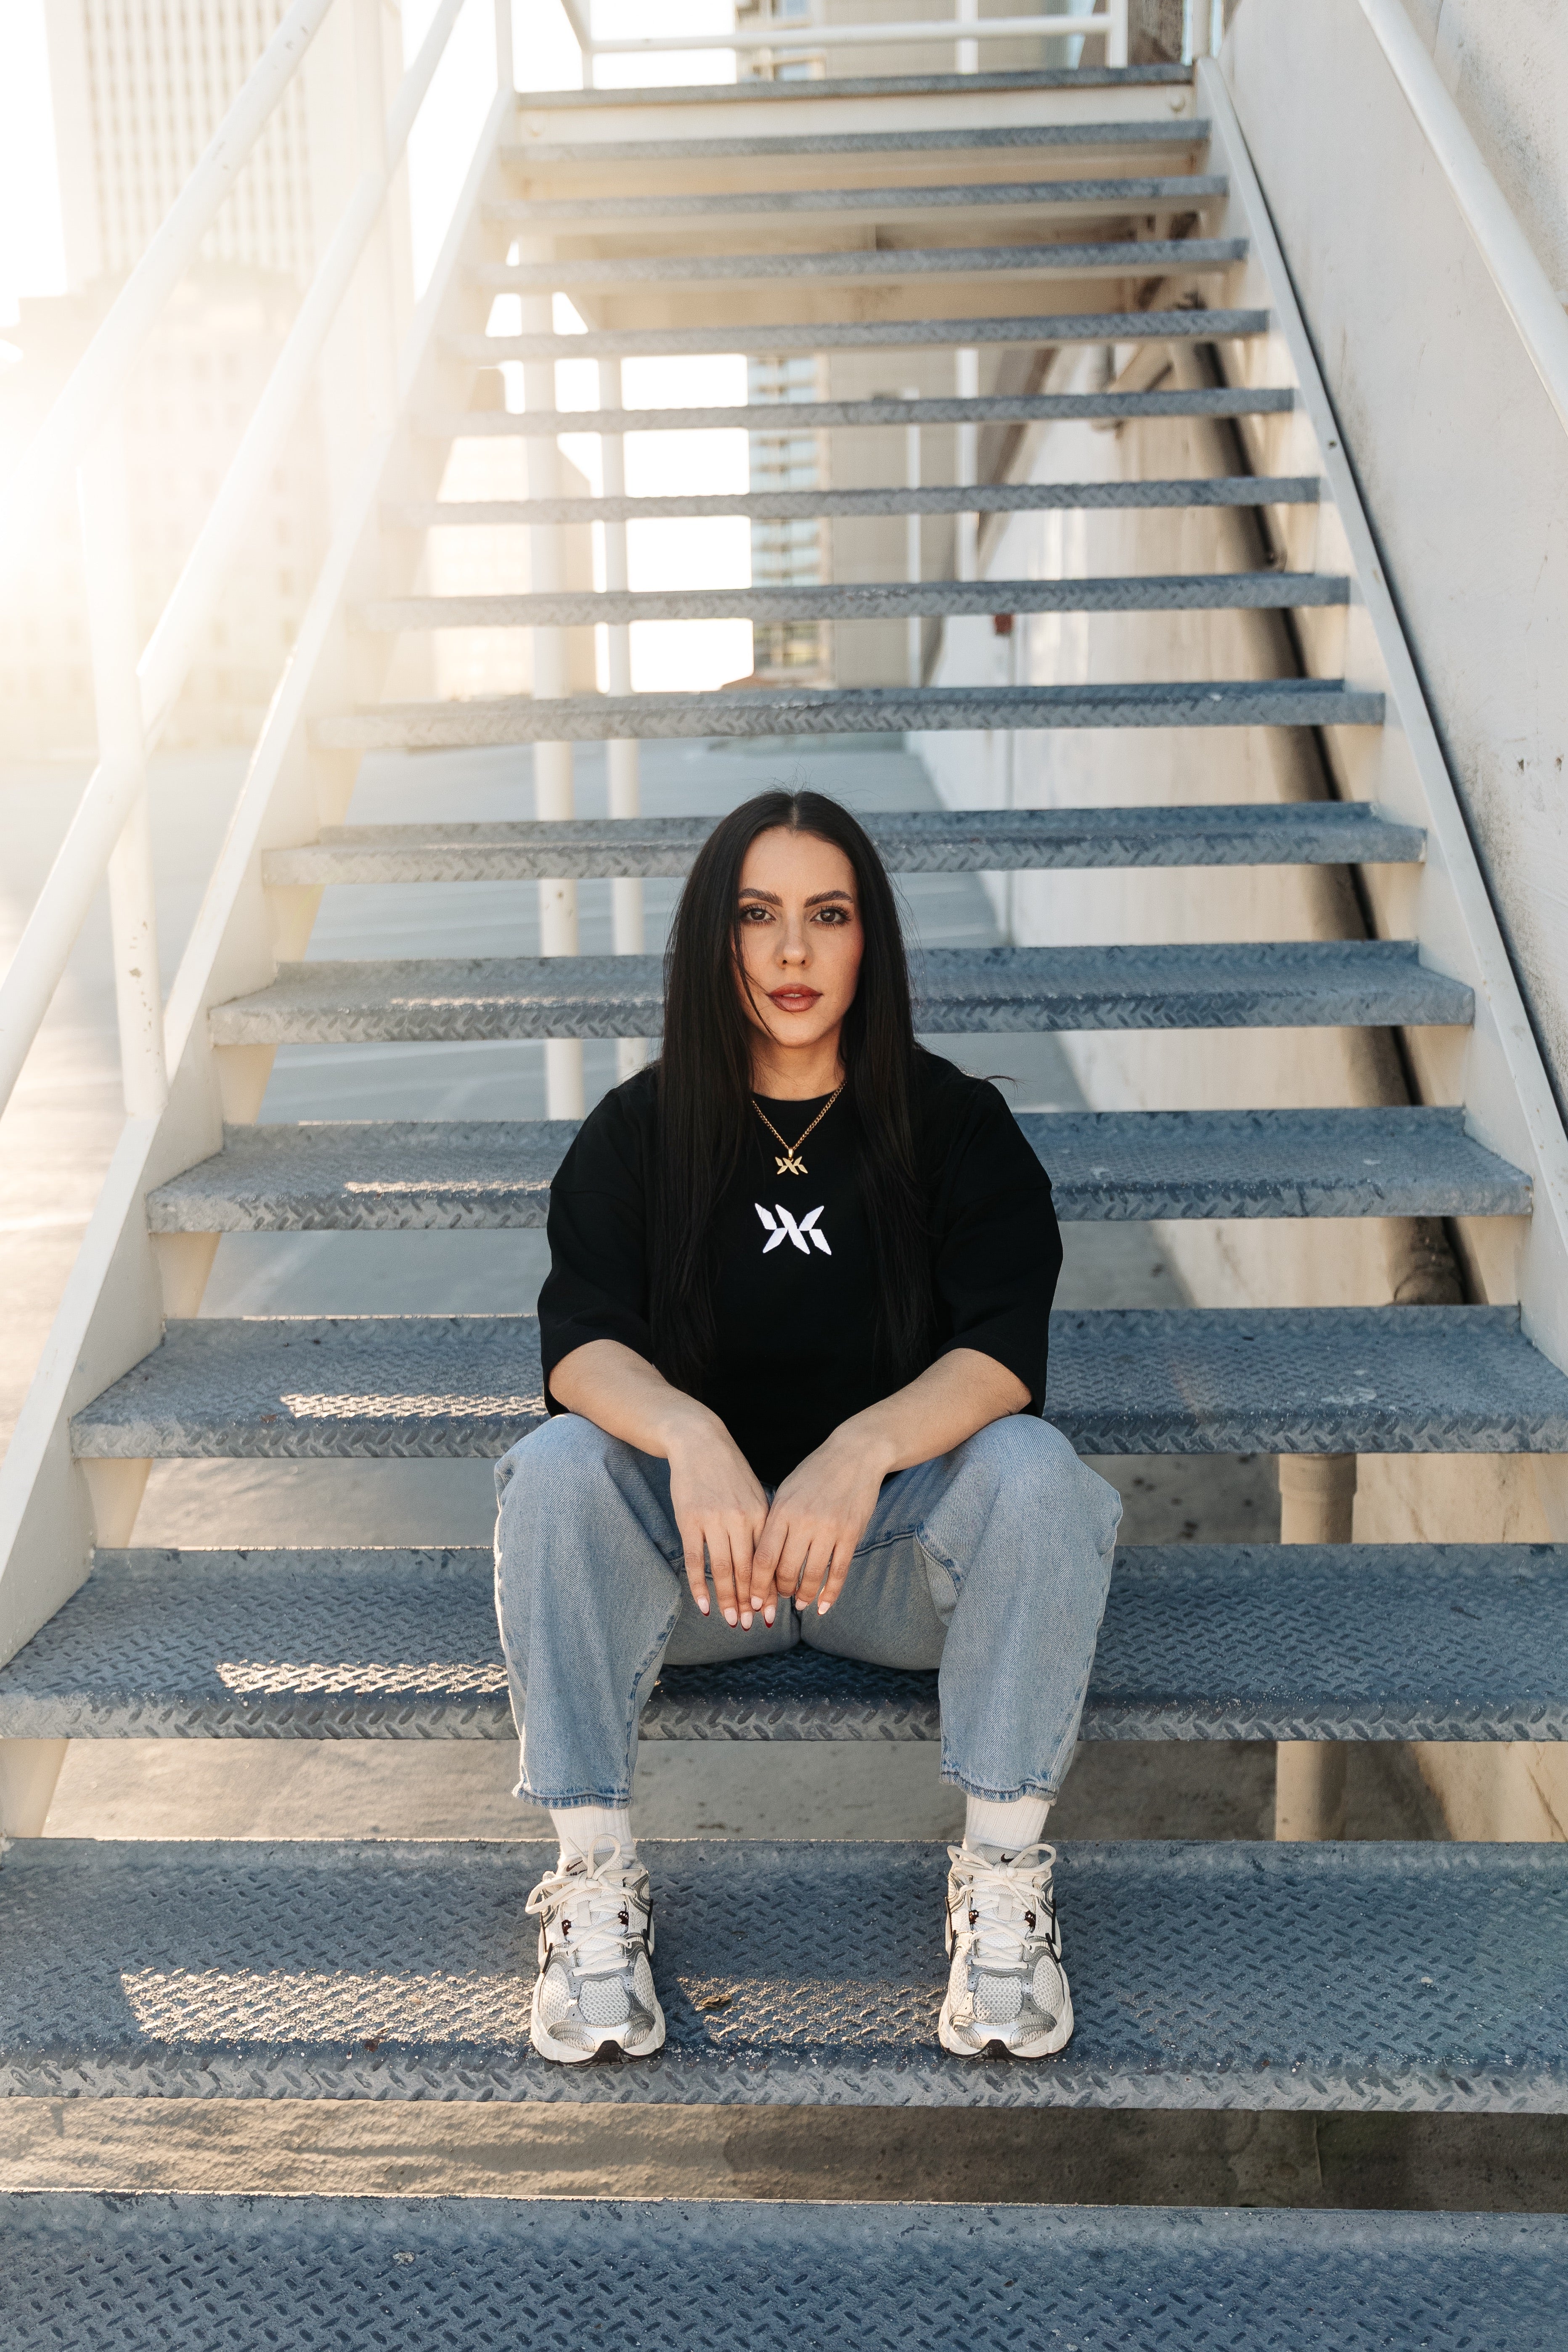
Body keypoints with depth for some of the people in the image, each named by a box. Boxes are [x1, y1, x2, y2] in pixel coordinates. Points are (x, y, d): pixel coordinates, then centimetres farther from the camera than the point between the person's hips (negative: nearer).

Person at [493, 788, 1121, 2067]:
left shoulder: (956, 1123, -1)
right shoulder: (638, 1130, 2)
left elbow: (1004, 1349, -15)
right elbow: (581, 1342, -13)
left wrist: (862, 1450, -36)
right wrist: (690, 1437, -36)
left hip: (896, 1544, 0)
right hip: (691, 1548, 1)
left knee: (1033, 1468, -29)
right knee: (554, 1469, -27)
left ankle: (1005, 1876, -19)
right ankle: (595, 1878, -19)